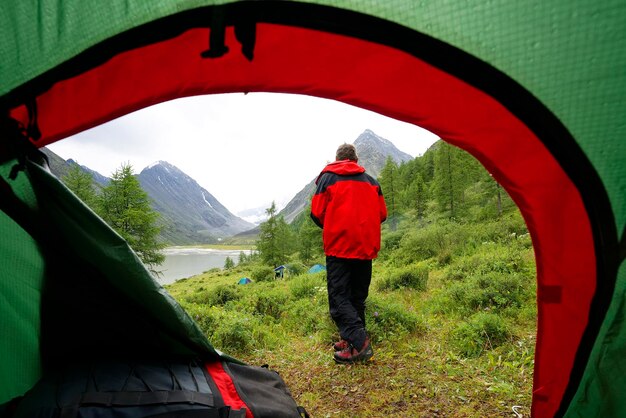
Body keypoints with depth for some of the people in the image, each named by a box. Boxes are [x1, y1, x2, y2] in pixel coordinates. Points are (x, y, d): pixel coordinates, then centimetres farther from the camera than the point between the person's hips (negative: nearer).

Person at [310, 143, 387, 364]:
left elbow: (317, 213, -3)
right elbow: (382, 214, 12)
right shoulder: (371, 181, 13)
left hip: (339, 246, -4)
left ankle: (359, 342, -12)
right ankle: (352, 339, 20)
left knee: (338, 296, -2)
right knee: (358, 296, 14)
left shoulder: (327, 177, 3)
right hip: (366, 248, 5)